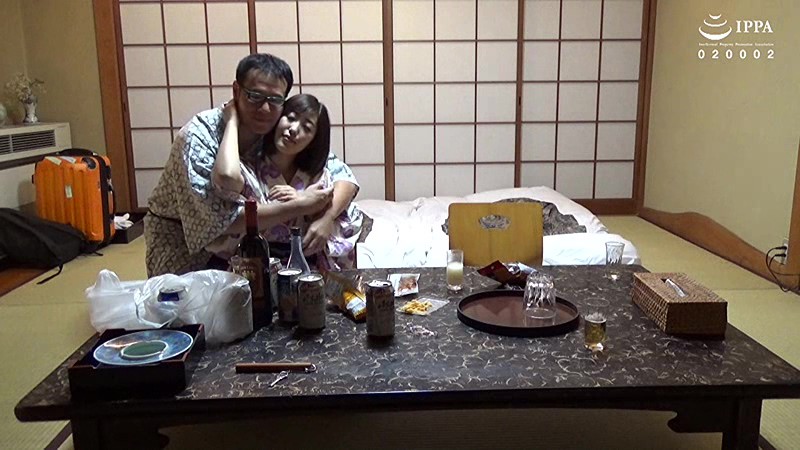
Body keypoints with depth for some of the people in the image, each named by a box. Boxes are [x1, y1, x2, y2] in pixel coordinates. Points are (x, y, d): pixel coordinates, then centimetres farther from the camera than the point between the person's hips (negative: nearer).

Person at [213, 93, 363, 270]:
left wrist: (326, 219, -24)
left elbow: (348, 182, -6)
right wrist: (234, 118, -18)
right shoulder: (250, 167, -11)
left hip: (315, 261, 3)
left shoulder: (320, 164, 6)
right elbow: (226, 175, -32)